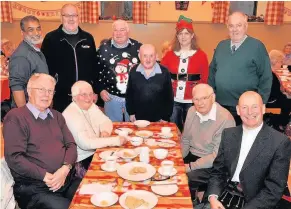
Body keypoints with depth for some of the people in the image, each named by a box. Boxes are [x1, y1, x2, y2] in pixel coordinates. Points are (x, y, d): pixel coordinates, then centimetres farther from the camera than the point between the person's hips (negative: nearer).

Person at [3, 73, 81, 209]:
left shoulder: (57, 116, 16)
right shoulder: (15, 117, -4)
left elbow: (71, 145, 9)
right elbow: (14, 157, -12)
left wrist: (65, 169, -10)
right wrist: (45, 176, -16)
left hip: (68, 179, 6)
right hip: (34, 189, -5)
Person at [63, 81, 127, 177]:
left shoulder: (91, 106, 3)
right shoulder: (70, 114, -22)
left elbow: (106, 121, 12)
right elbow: (85, 144, -29)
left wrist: (105, 131, -13)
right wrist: (115, 140, -29)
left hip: (96, 151, 8)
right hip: (82, 161, -8)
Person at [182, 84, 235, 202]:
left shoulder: (226, 119, -22)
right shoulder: (192, 111, 0)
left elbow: (217, 157, -20)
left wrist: (190, 167, -21)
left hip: (211, 166, -6)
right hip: (191, 156, 7)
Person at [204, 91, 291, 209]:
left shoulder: (280, 142, -10)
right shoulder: (228, 134, 5)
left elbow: (274, 189, -11)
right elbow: (217, 171, 7)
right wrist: (213, 197, -10)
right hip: (223, 196, 4)